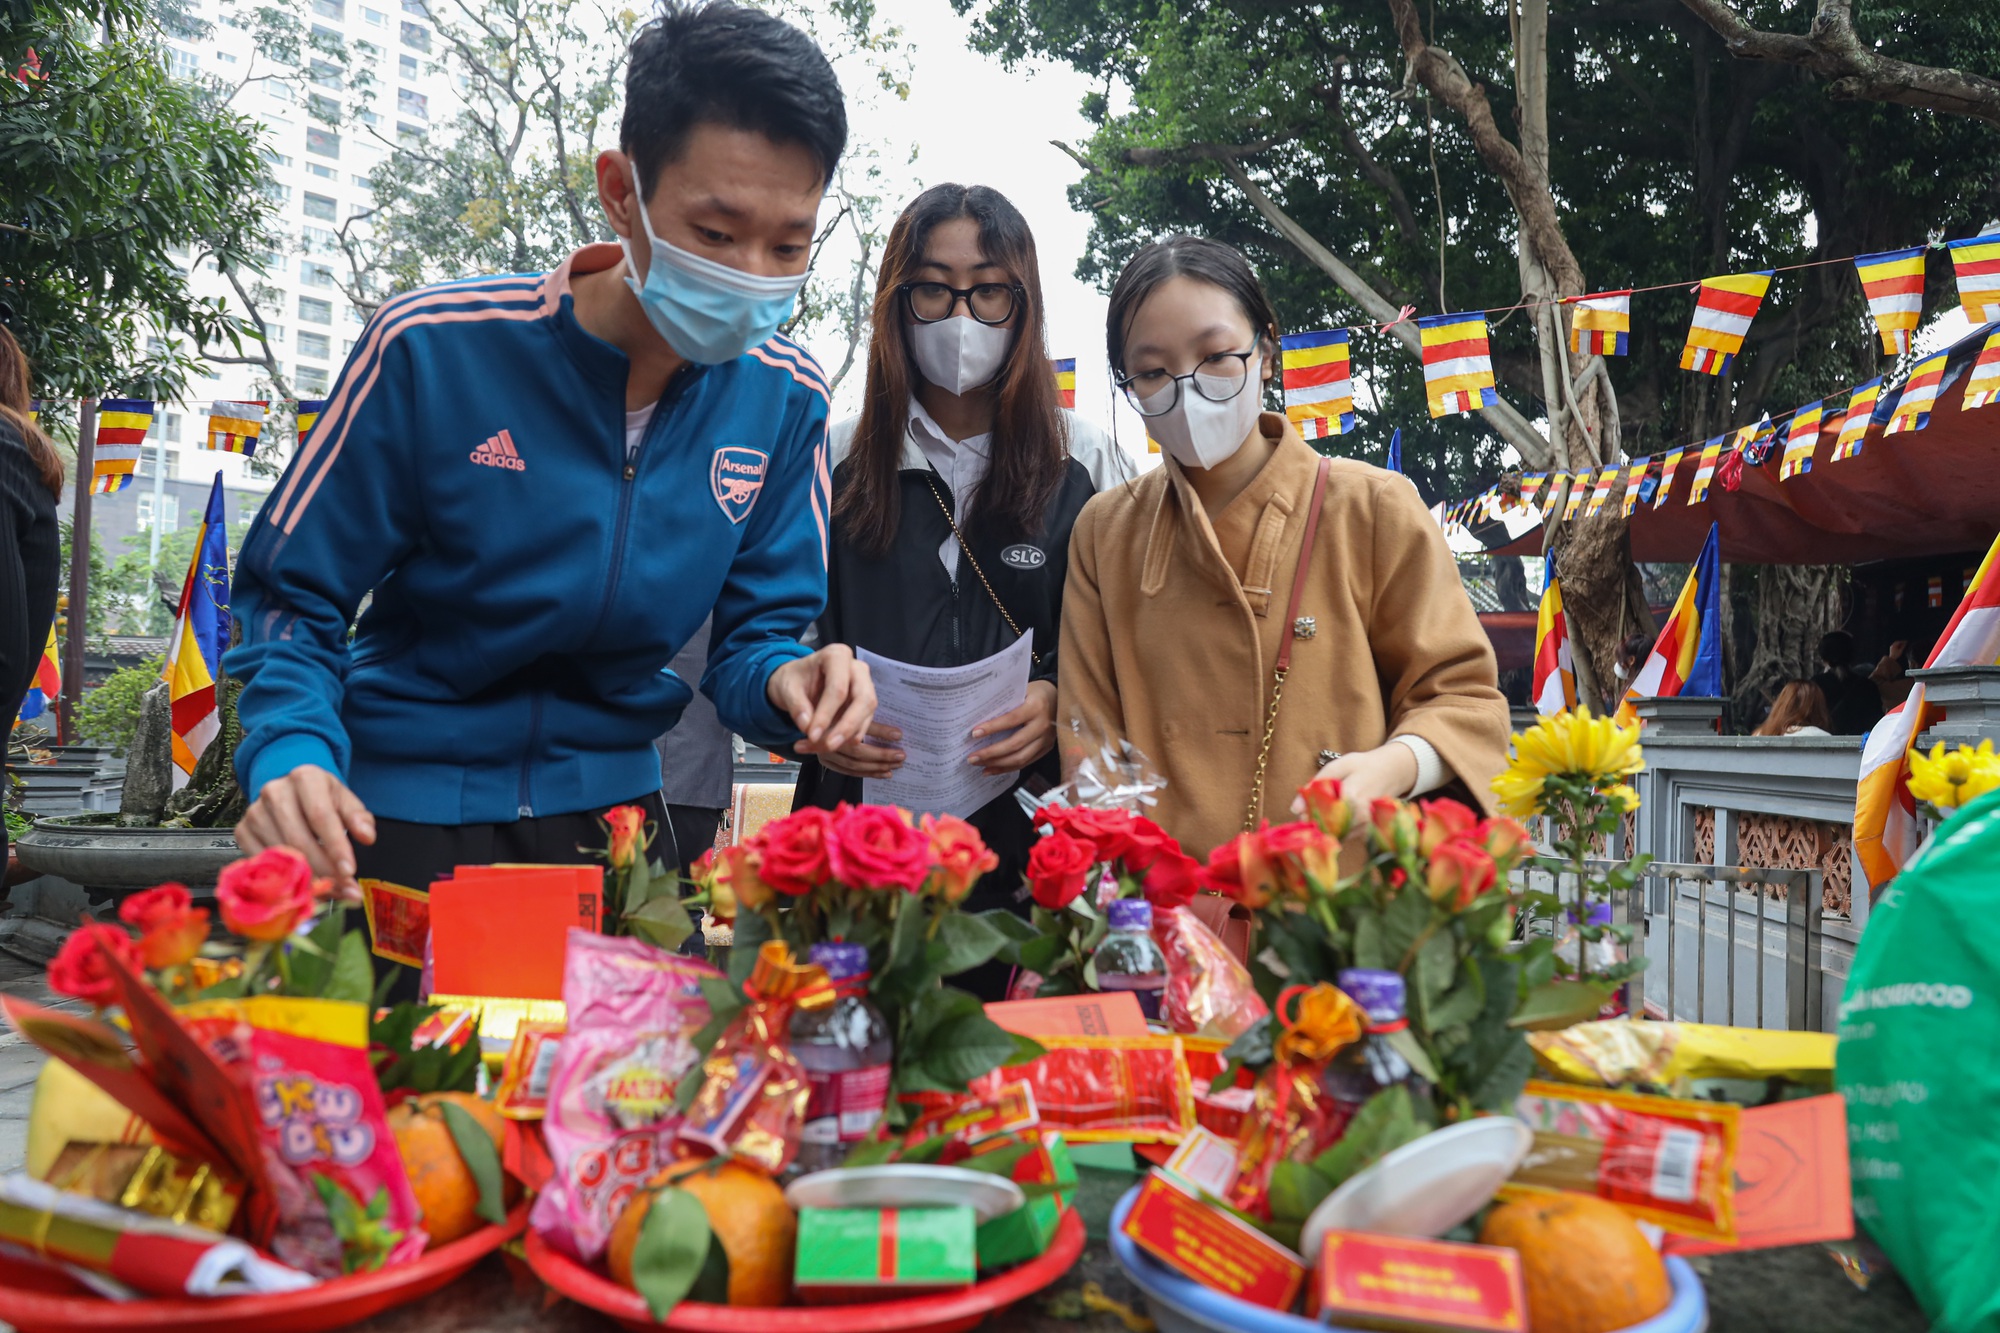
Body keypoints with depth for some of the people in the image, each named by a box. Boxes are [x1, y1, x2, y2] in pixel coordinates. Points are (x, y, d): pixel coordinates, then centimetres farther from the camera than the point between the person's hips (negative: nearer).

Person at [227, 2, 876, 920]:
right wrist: (293, 753, -28)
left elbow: (753, 631, -2)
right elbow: (291, 598, -9)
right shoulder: (432, 350, -18)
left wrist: (781, 679, -25)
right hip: (405, 806, -2)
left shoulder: (784, 399, -9)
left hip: (610, 803, 3)